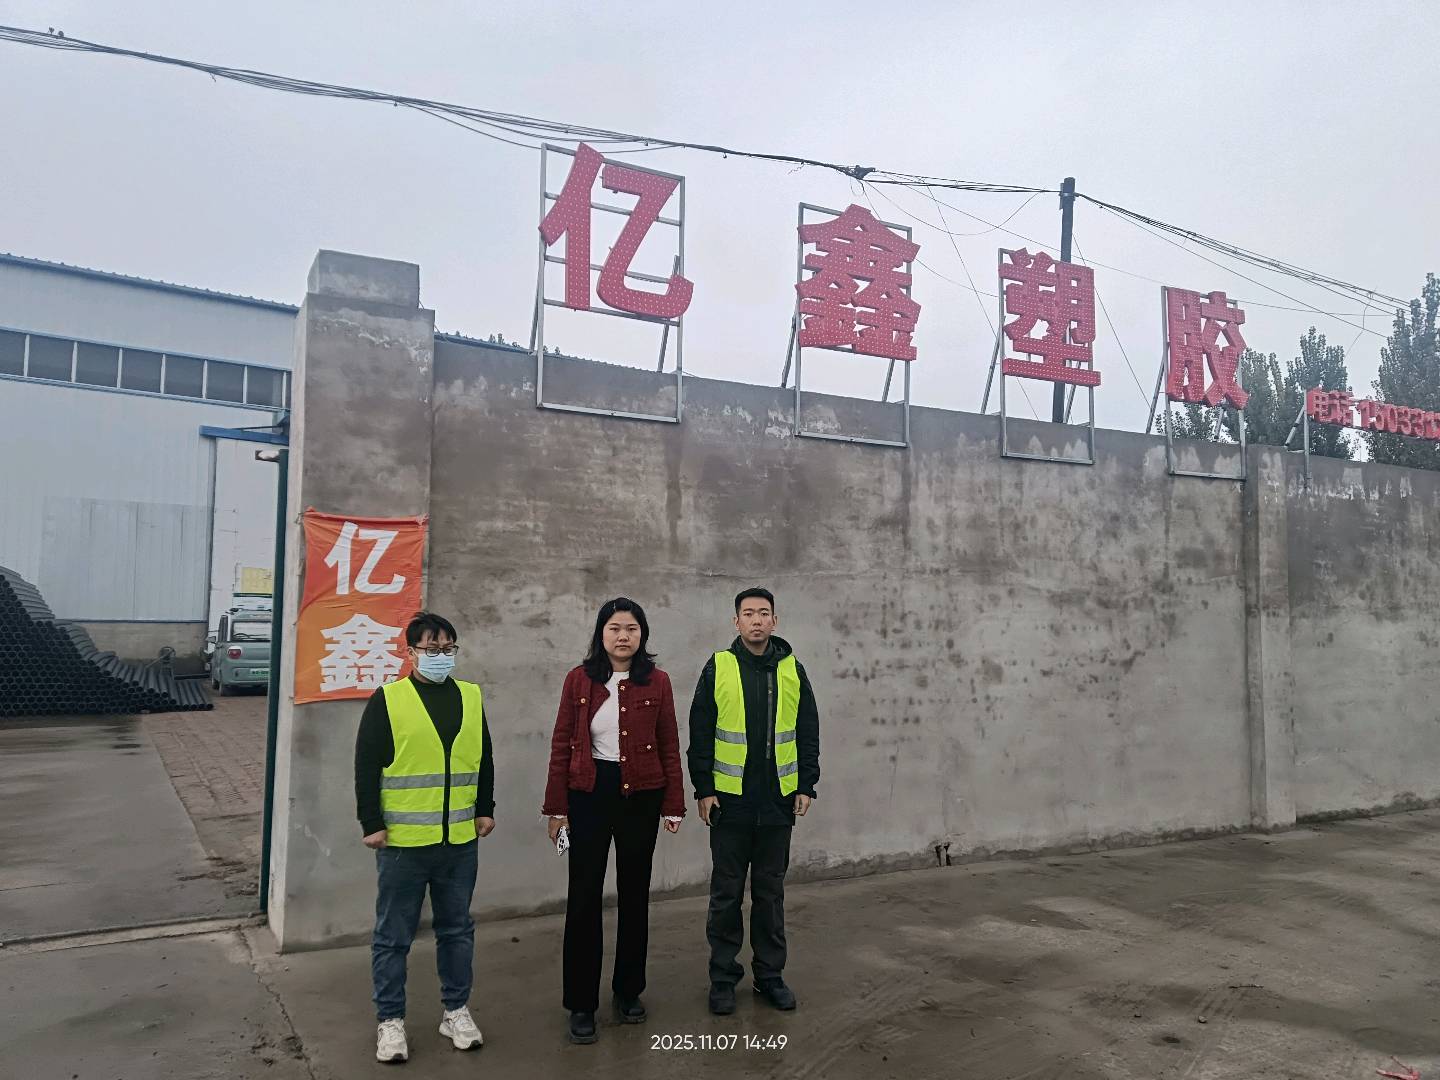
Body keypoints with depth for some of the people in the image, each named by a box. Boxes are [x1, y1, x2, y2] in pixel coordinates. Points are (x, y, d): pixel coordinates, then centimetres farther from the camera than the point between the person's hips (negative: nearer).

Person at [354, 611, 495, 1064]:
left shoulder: (471, 697, 6)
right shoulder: (387, 699, -7)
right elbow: (366, 766, -6)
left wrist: (485, 809, 10)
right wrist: (371, 823, -8)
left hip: (460, 840, 4)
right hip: (403, 841, -4)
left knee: (457, 929, 15)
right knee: (393, 935, 9)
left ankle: (456, 1010, 30)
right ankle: (390, 1019, 24)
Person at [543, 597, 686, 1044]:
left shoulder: (657, 681, -1)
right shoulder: (579, 680, -2)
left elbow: (669, 746, 2)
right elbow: (562, 745, 0)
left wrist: (674, 805, 0)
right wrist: (556, 808, -1)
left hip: (640, 796, 1)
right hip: (589, 795, -1)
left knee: (634, 895, 13)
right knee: (584, 898, 2)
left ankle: (629, 992, 30)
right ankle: (582, 1004, 15)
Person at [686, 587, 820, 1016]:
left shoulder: (792, 669, 4)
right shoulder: (718, 668, -4)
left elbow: (808, 731, 7)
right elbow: (700, 734, -3)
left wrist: (806, 785, 2)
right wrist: (703, 789, -7)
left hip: (778, 800, 2)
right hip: (730, 800, -2)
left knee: (771, 890, 12)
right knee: (726, 892, 8)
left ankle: (770, 974, 25)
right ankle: (723, 976, 20)